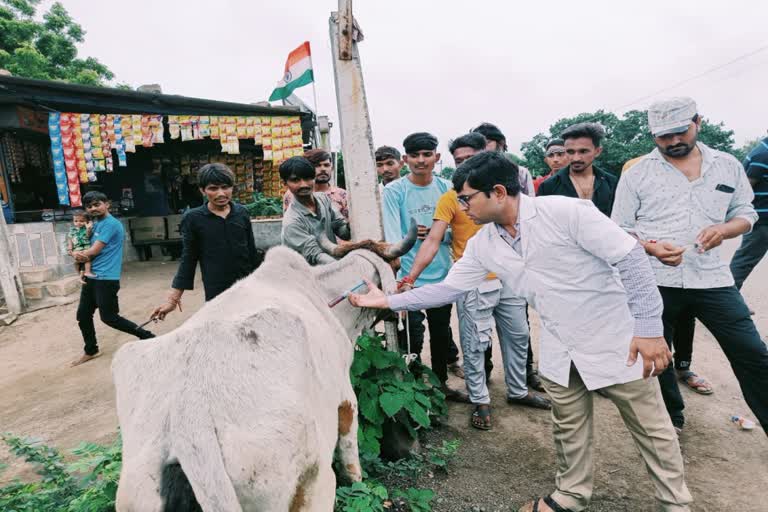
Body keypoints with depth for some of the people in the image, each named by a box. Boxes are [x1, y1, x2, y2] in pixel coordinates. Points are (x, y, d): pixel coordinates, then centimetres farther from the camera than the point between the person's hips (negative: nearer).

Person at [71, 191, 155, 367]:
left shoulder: (111, 224, -15)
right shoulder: (95, 224, 15)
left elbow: (93, 251, -16)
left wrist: (78, 254, 3)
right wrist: (77, 254, -8)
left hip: (106, 278, -9)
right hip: (91, 277, 10)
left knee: (109, 317, -4)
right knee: (82, 315, 15)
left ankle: (146, 336, 8)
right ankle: (91, 351, 31)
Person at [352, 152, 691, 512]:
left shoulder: (565, 212, -21)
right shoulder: (482, 245, -3)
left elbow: (631, 258, -17)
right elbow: (448, 289, 3)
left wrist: (649, 328, -17)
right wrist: (388, 301, -1)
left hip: (616, 340, -4)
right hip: (561, 352, 5)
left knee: (651, 429, 13)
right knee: (568, 430, 19)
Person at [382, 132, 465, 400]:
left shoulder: (446, 188, 4)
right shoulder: (393, 191, -8)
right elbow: (393, 239, -17)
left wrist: (433, 234, -12)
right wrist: (401, 277, -28)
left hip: (442, 276, 5)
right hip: (409, 279, -4)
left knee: (441, 333, 19)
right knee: (411, 340, 1)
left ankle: (441, 383, 39)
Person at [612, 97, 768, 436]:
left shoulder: (728, 166, 6)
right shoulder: (636, 174, -2)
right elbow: (620, 229, 0)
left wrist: (724, 229, -10)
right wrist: (652, 247, -20)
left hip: (712, 278, 2)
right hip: (654, 281, -1)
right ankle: (671, 418, 35)